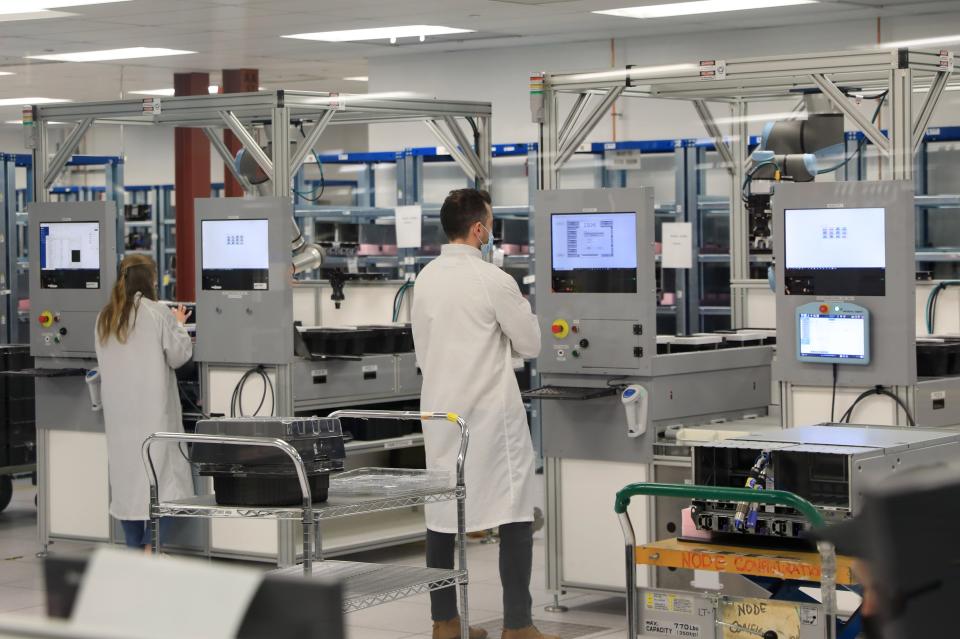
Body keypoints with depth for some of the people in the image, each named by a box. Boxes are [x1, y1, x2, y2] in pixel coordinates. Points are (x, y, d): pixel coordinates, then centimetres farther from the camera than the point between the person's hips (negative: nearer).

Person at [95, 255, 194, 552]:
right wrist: (178, 325, 12)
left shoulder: (105, 318, 8)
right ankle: (152, 547, -7)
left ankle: (135, 549, 12)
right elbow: (179, 355, -5)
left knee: (125, 471, 9)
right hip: (152, 408, -5)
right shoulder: (157, 313, -9)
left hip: (118, 410, 5)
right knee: (160, 471, 0)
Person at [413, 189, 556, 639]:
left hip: (440, 411, 7)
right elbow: (530, 344, -3)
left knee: (442, 513, 10)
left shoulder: (425, 279, 6)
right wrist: (519, 308, 15)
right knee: (515, 516, -2)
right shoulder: (494, 281, -13)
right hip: (491, 413, -7)